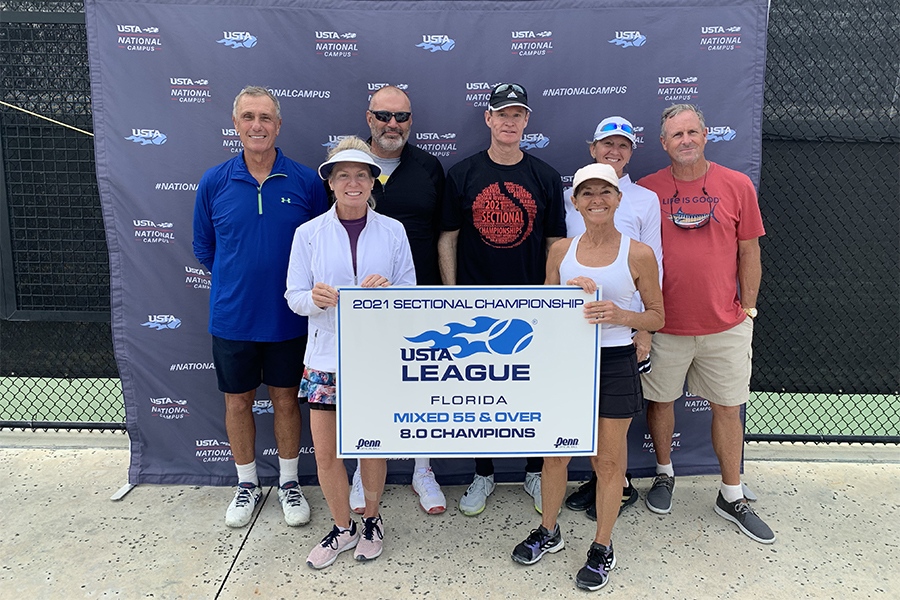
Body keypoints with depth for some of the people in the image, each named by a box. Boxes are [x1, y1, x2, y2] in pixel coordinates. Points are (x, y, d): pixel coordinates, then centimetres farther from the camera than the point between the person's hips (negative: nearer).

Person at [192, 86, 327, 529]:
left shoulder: (306, 181, -6)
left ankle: (289, 483, 32)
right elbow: (203, 246, 8)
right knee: (237, 402, 13)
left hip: (287, 318, -1)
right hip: (232, 316, 1)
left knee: (286, 399, 12)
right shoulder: (214, 182, -3)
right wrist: (236, 281, 5)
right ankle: (247, 484, 34)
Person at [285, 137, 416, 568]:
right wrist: (315, 298, -23)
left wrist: (388, 290, -20)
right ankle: (342, 528, 30)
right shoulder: (308, 233, 1)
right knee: (326, 452, 6)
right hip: (326, 355, 1)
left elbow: (411, 290, 3)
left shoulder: (393, 231, 1)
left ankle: (371, 521, 36)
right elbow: (294, 296, 0)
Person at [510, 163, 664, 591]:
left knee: (609, 459, 10)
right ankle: (548, 531, 36)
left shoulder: (638, 254, -6)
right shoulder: (561, 251, 3)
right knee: (554, 451, 13)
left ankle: (602, 548, 29)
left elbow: (657, 317, 0)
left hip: (614, 364, -3)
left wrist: (621, 315, -19)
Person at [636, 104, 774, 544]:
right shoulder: (647, 190, -1)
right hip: (665, 323, 0)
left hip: (725, 325, 1)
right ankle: (664, 474, 37)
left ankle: (731, 497, 28)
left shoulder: (737, 186, 1)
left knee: (728, 408, 10)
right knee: (661, 400, 12)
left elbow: (749, 252, 5)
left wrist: (747, 308, 1)